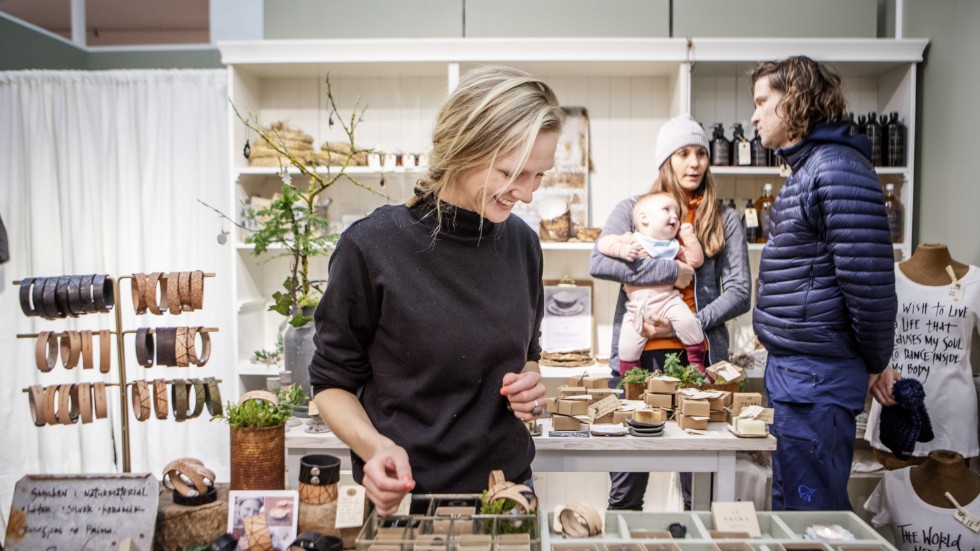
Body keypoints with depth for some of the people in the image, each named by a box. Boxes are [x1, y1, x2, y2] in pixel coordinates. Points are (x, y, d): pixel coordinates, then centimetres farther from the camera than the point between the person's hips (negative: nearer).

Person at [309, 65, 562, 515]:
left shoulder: (522, 242, -5)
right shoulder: (371, 247, -19)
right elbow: (332, 383, -8)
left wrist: (530, 386, -9)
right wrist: (374, 445, -25)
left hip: (507, 483, 5)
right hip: (403, 496, -4)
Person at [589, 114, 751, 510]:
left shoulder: (724, 221, 10)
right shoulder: (632, 210, 6)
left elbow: (739, 293, 2)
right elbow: (599, 262, -13)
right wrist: (673, 272, -12)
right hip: (638, 354, -1)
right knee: (626, 491, 8)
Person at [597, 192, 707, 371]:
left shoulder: (673, 246, 16)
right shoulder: (632, 239, 5)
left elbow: (696, 260, 15)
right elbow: (602, 243, -1)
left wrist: (689, 236, 10)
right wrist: (622, 250, -16)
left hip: (668, 300, 2)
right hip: (638, 305, -1)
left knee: (687, 321, -25)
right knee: (628, 345, -10)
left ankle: (697, 362, -4)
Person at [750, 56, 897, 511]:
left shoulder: (837, 170, -17)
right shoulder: (805, 169, 15)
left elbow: (869, 280, -21)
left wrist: (873, 361, -8)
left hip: (815, 378, -10)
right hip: (792, 370, 10)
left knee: (806, 507, 1)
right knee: (814, 501, 21)